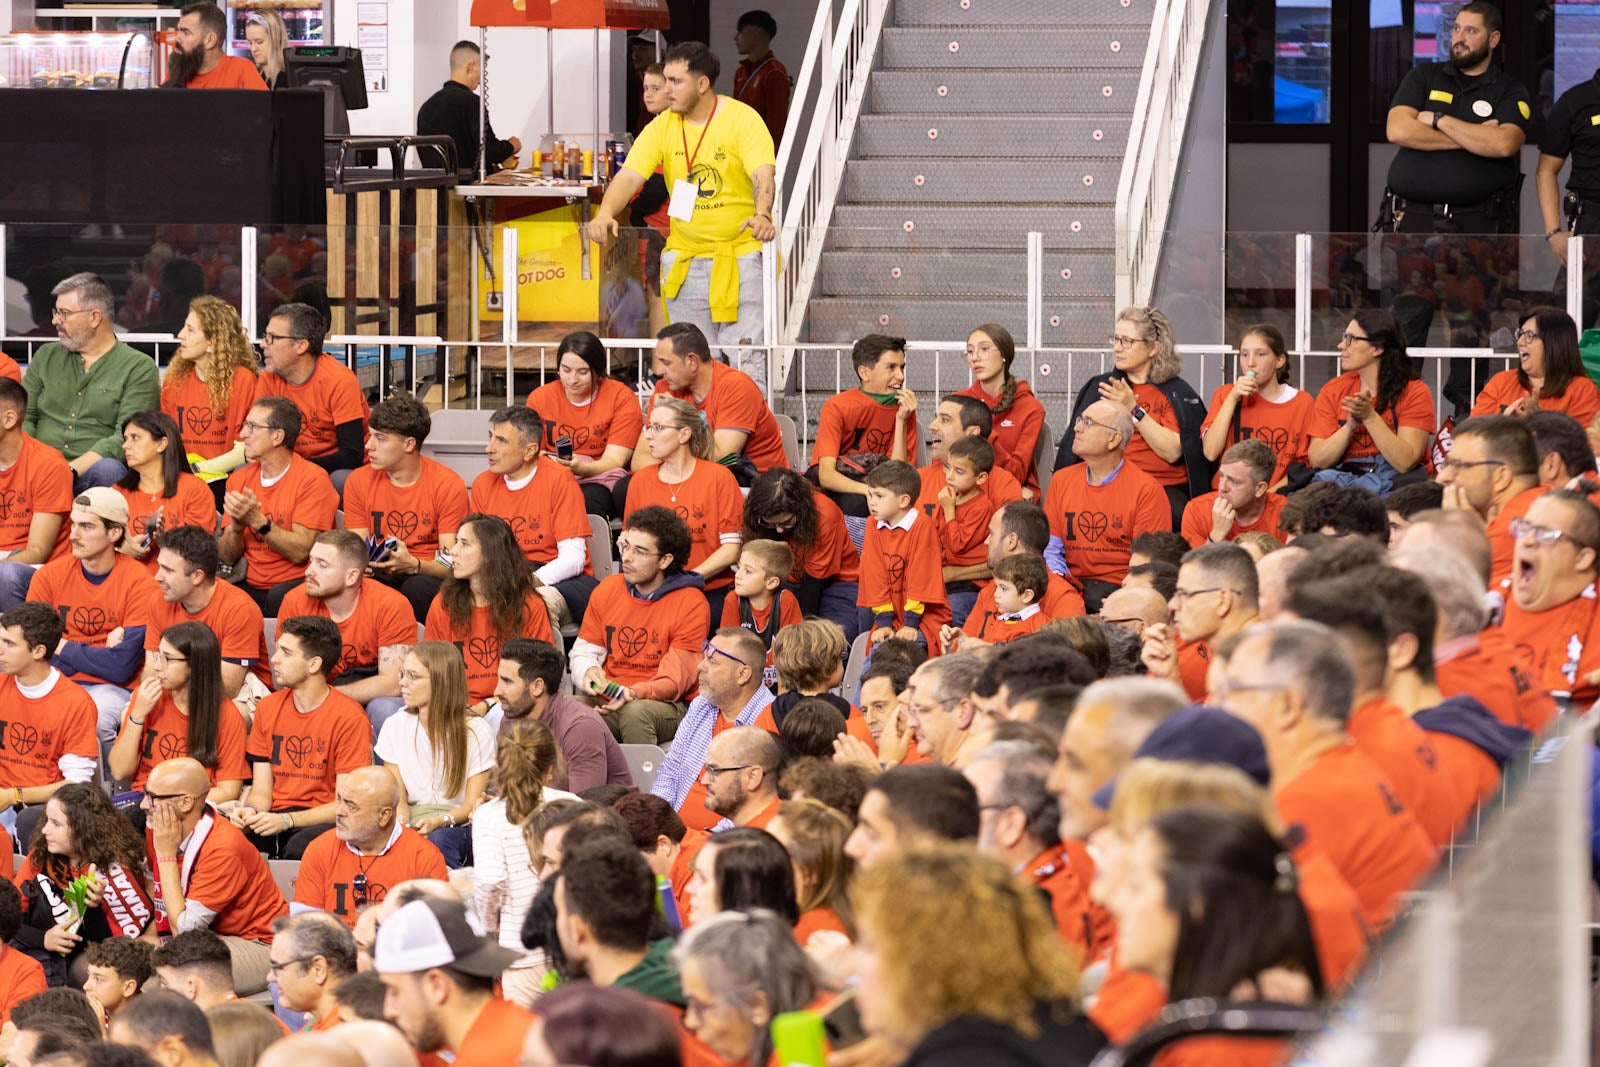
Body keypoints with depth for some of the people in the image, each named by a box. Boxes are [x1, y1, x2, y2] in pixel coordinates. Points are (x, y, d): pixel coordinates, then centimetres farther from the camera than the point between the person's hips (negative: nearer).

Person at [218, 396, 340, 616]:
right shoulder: (239, 479, 11)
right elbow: (227, 557, 8)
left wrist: (257, 521, -24)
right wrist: (236, 526, -13)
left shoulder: (313, 479, -6)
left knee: (281, 597, -37)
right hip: (252, 588, 4)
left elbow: (301, 552, -15)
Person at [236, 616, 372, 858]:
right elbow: (261, 790, 11)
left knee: (300, 846, -39)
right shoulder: (267, 709, 12)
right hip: (276, 818, 4)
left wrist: (286, 820, -19)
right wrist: (250, 810, -13)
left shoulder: (349, 717, -7)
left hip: (323, 823, -4)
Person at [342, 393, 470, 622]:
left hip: (426, 575, -2)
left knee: (418, 588, -37)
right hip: (379, 574, 2)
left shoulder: (449, 485, -5)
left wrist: (413, 565, -29)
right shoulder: (358, 481, 5)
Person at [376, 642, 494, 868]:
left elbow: (472, 803, -4)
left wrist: (439, 821, -25)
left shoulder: (476, 731, -1)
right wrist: (401, 825, -19)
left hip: (458, 825, -2)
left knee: (438, 839, -38)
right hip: (412, 825, 2)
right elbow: (397, 797, 5)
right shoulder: (395, 727, 9)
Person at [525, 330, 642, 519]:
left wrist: (581, 468, -30)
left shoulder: (622, 397, -1)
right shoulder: (539, 398, 8)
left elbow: (614, 461, -8)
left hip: (600, 480, -2)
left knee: (586, 501, -37)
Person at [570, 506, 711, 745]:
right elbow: (583, 651, 16)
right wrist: (588, 672, -9)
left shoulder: (691, 603, -4)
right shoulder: (607, 590, 12)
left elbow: (676, 679, -7)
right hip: (606, 701, 3)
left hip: (665, 705, -3)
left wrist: (635, 694, -25)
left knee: (636, 713, -39)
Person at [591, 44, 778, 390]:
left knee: (744, 360, -8)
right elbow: (629, 176, -4)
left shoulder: (742, 119, -8)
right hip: (685, 256, 4)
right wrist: (606, 213, -25)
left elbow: (763, 174, -21)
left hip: (740, 254, -4)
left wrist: (762, 215, -42)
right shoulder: (662, 126, 4)